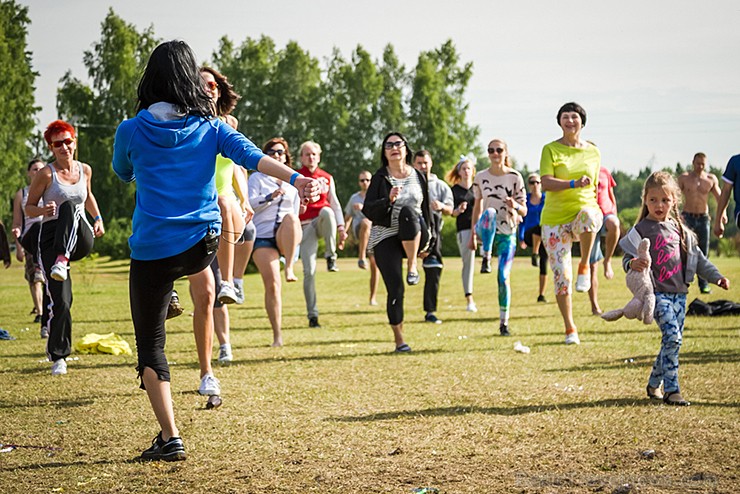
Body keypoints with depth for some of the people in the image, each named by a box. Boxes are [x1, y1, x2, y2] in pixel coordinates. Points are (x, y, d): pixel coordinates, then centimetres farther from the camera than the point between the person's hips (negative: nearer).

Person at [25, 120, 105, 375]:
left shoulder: (85, 170, 10)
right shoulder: (45, 174, -2)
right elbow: (28, 208, 2)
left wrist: (98, 218, 20)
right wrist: (43, 210, -18)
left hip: (80, 237, 2)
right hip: (51, 238, -2)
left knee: (69, 206, -33)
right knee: (60, 299, -13)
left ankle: (62, 261, -47)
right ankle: (57, 356, 5)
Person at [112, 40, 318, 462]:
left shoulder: (131, 131, -3)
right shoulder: (211, 127, 1)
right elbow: (250, 155, -15)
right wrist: (295, 178, -25)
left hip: (153, 251, -3)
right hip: (203, 246, 4)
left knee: (150, 345, 6)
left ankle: (170, 438, -2)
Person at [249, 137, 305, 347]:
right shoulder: (257, 178, 9)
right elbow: (249, 203, -7)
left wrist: (299, 210, 7)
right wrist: (270, 197, -20)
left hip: (286, 237, 2)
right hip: (262, 237, -2)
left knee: (290, 218, -35)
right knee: (272, 284, -13)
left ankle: (289, 268, -35)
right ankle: (277, 335, -7)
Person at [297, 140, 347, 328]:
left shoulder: (327, 178, 14)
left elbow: (334, 203, 16)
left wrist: (340, 227, 7)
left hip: (323, 222, 1)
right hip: (305, 226, -1)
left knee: (327, 211, -37)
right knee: (309, 270, -12)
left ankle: (331, 256, -22)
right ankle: (312, 315, -5)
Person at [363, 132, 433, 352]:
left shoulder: (418, 176, 10)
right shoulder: (380, 178, 2)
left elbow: (426, 208, 17)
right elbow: (367, 210, -6)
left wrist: (427, 240, 14)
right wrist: (388, 200, -24)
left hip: (412, 237, 1)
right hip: (385, 238, -1)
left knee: (408, 210, -33)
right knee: (395, 289, -10)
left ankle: (412, 265, -25)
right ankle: (399, 340, 2)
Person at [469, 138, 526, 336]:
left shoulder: (515, 177, -4)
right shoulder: (480, 178, 3)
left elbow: (524, 211, -3)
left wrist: (515, 206, -25)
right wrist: (473, 233, 14)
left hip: (507, 233, 0)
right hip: (486, 230, 1)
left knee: (504, 277, -6)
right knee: (490, 212, -35)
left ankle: (504, 322, 5)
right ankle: (486, 256, -30)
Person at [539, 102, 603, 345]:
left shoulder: (593, 152, 11)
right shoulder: (551, 149, 1)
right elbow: (546, 183, -13)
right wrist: (573, 184, -27)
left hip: (585, 209, 0)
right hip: (555, 217, 0)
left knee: (588, 215, -40)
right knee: (561, 275, -3)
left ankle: (584, 266, -18)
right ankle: (570, 329, 11)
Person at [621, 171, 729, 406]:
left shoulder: (680, 230, 14)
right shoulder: (642, 230, -3)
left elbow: (697, 257, 21)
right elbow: (628, 258, -7)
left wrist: (716, 276, 15)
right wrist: (632, 265, -29)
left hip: (679, 293, 6)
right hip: (657, 292, -6)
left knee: (672, 341, 8)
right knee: (672, 337, -18)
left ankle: (654, 384, 25)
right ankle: (671, 390, -14)